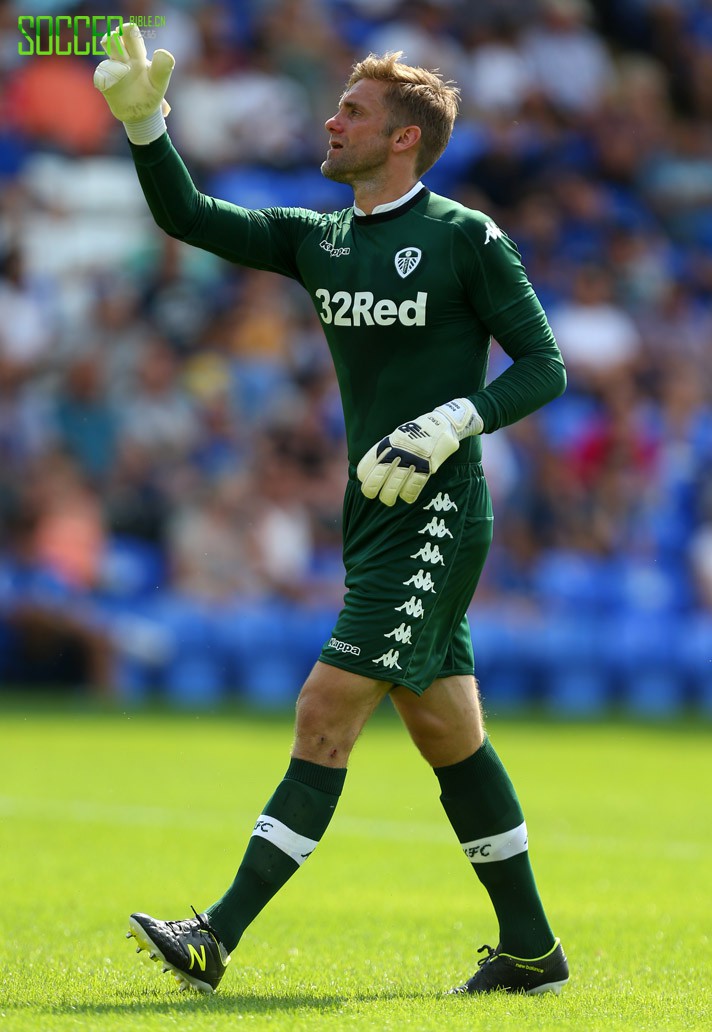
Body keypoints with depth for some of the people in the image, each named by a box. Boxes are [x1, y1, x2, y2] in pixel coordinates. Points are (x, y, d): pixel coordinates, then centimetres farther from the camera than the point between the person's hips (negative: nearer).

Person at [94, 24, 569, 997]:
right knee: (448, 734, 11)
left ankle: (218, 939, -14)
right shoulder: (319, 240, 12)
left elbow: (544, 366, -6)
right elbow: (189, 217, 9)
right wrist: (142, 118, -4)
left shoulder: (465, 237, -7)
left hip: (437, 520, -7)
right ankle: (531, 950, 19)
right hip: (376, 522, 7)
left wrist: (450, 423, -19)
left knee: (325, 718, -12)